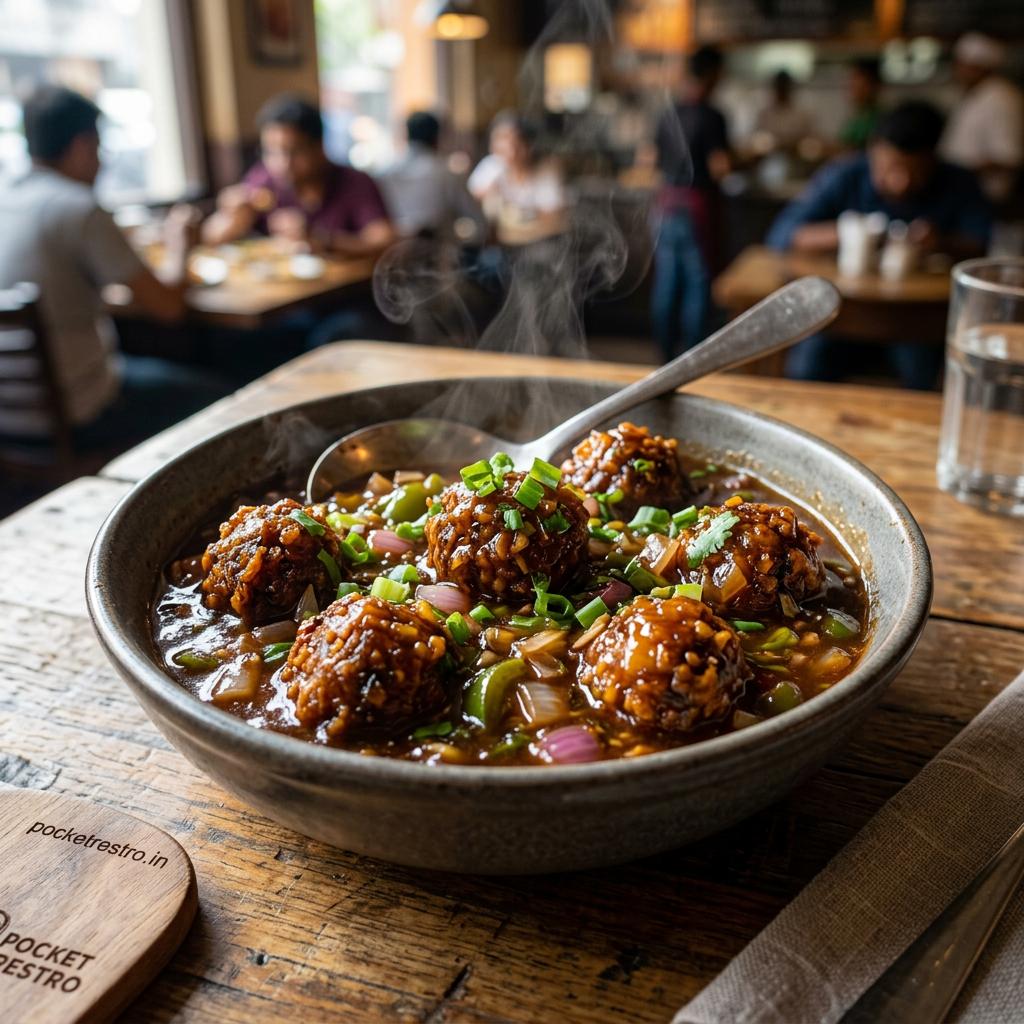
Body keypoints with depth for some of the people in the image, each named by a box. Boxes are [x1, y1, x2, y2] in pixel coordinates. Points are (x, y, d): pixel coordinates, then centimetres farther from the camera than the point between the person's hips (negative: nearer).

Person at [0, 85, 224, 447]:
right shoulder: (82, 209, -17)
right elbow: (166, 304, -13)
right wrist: (178, 246, 6)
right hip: (70, 418, -8)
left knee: (141, 367, 32)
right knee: (208, 395, 12)